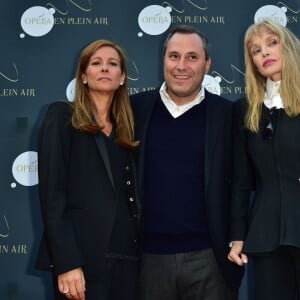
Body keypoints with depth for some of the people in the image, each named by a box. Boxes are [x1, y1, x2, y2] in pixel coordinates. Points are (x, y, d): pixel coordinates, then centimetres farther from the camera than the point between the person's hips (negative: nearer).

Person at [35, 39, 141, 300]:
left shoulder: (124, 130, 16)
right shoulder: (62, 116, -1)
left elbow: (130, 198, 14)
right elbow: (51, 192, -10)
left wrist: (137, 251, 1)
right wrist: (66, 263, -17)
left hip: (126, 256, 5)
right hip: (83, 257, -5)